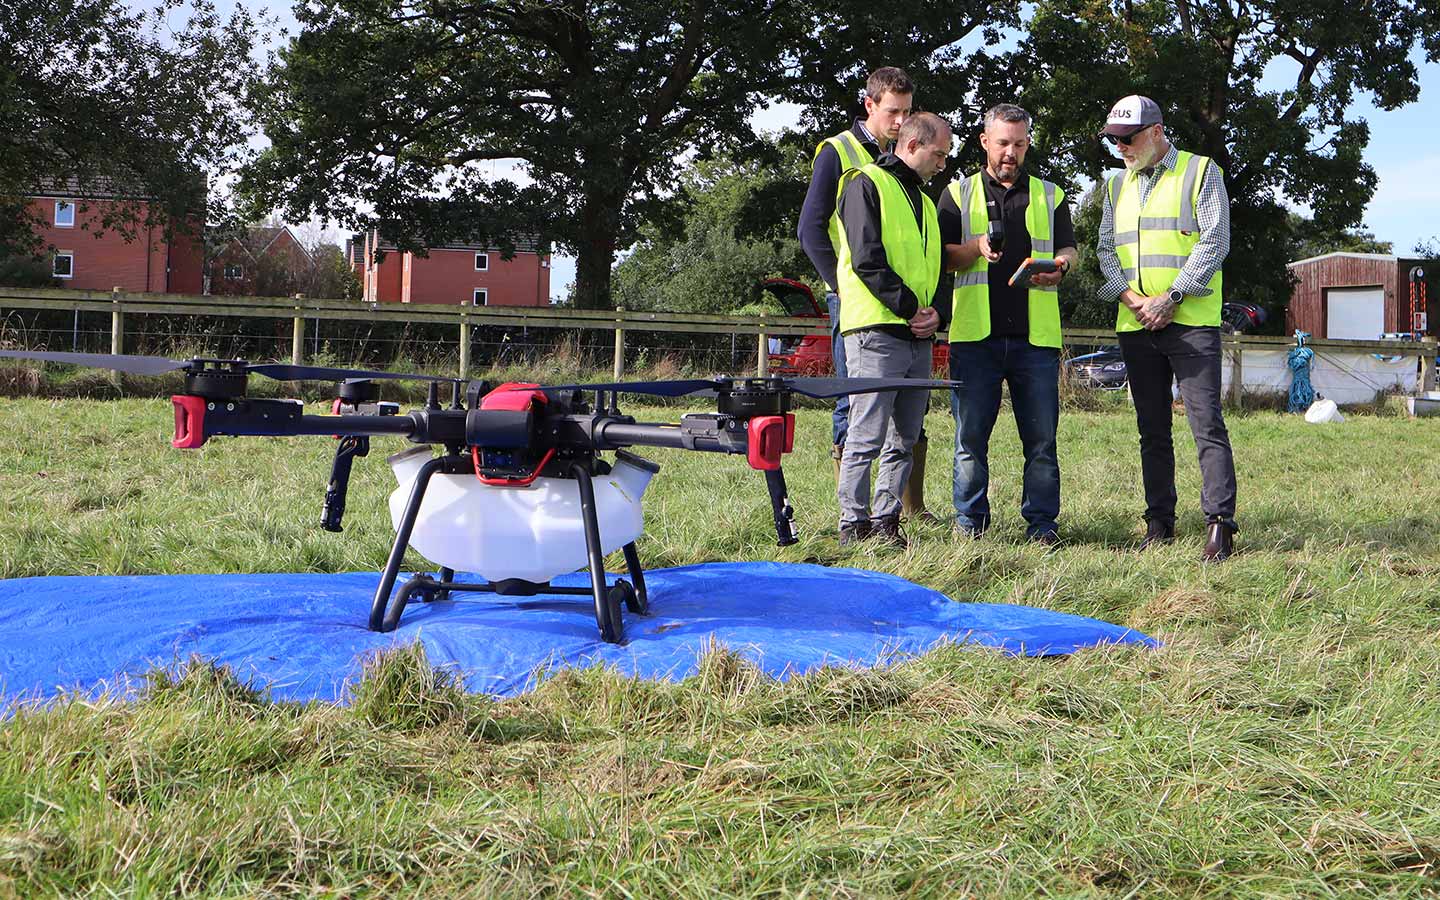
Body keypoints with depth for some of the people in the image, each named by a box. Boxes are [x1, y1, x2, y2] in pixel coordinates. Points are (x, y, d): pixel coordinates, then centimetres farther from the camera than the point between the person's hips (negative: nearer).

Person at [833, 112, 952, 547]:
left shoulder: (924, 201, 25)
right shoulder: (866, 184, -2)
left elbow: (936, 267, 24)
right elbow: (866, 259, -12)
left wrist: (935, 313, 3)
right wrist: (909, 306, -13)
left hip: (918, 337, 8)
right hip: (876, 332, -8)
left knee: (905, 441, 8)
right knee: (866, 438, -8)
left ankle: (886, 520, 13)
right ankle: (854, 525, -4)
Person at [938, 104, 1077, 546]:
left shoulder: (1050, 196, 17)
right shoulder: (958, 193, 12)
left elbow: (1068, 249, 14)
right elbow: (939, 255, 6)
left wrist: (1059, 266, -9)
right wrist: (976, 249, -15)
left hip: (1035, 335, 1)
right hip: (975, 334, -1)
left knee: (1041, 438, 0)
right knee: (971, 436, 1)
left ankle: (1042, 522, 7)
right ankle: (969, 522, 8)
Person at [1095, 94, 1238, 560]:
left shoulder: (1200, 172, 2)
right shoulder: (1117, 185, 18)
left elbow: (1213, 243, -6)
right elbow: (1106, 248, 12)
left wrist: (1171, 297, -14)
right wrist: (1132, 299, -5)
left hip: (1191, 321, -5)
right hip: (1136, 325, 6)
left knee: (1206, 422, -11)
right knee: (1152, 429, 8)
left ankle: (1220, 523, -11)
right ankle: (1160, 522, 14)